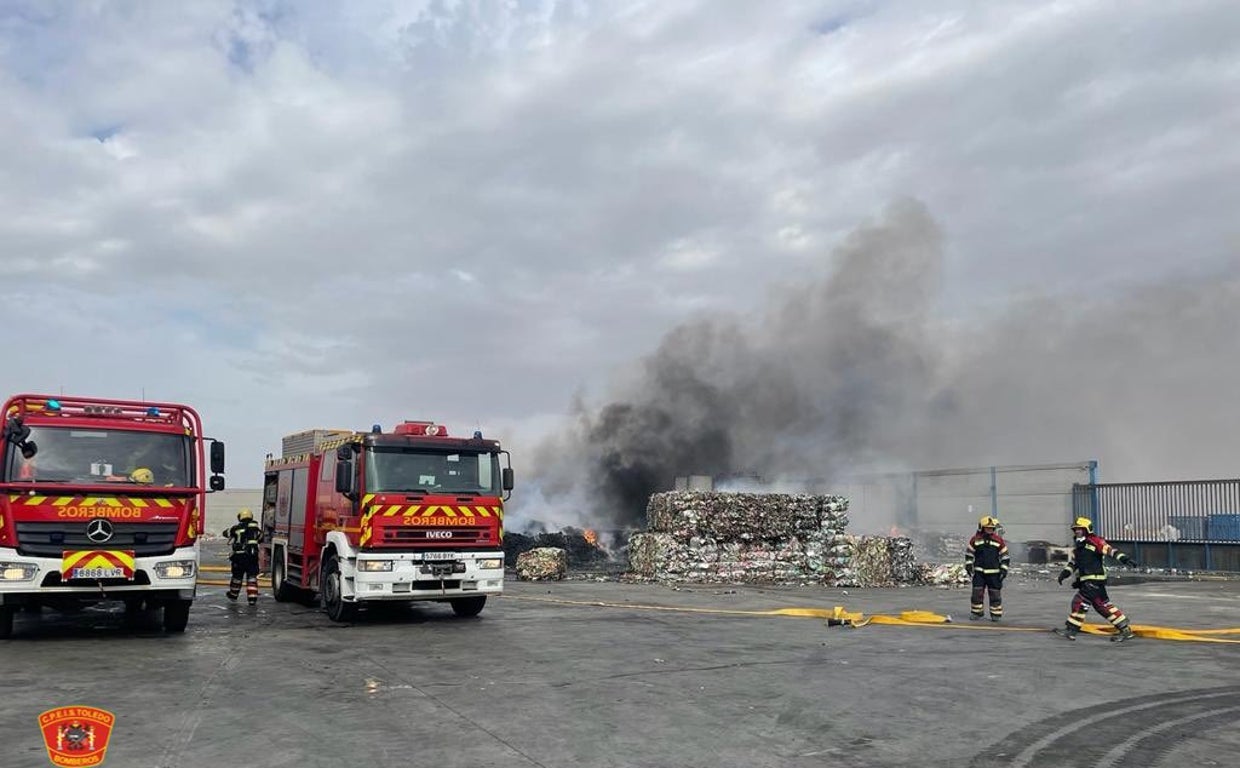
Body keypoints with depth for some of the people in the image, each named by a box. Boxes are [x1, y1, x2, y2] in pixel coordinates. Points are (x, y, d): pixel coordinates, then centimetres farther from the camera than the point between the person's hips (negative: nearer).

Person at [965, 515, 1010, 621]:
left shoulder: (999, 540, 0)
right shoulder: (975, 539, 1)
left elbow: (1005, 556, 5)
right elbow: (969, 554, 9)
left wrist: (1004, 569, -1)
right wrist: (969, 566, 2)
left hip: (994, 572, -1)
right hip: (979, 572, 1)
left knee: (995, 594, 4)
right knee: (977, 593, -1)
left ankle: (996, 614, 13)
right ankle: (977, 613, 10)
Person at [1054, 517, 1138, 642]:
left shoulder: (1095, 541, -8)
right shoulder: (1077, 546, 17)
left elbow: (1110, 550, -18)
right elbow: (1073, 563, 20)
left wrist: (1125, 559, -31)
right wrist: (1065, 573, 5)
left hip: (1096, 579, -9)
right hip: (1085, 580, 9)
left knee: (1080, 600, -12)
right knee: (1102, 605, 11)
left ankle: (1071, 629, -6)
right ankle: (1125, 629, 19)